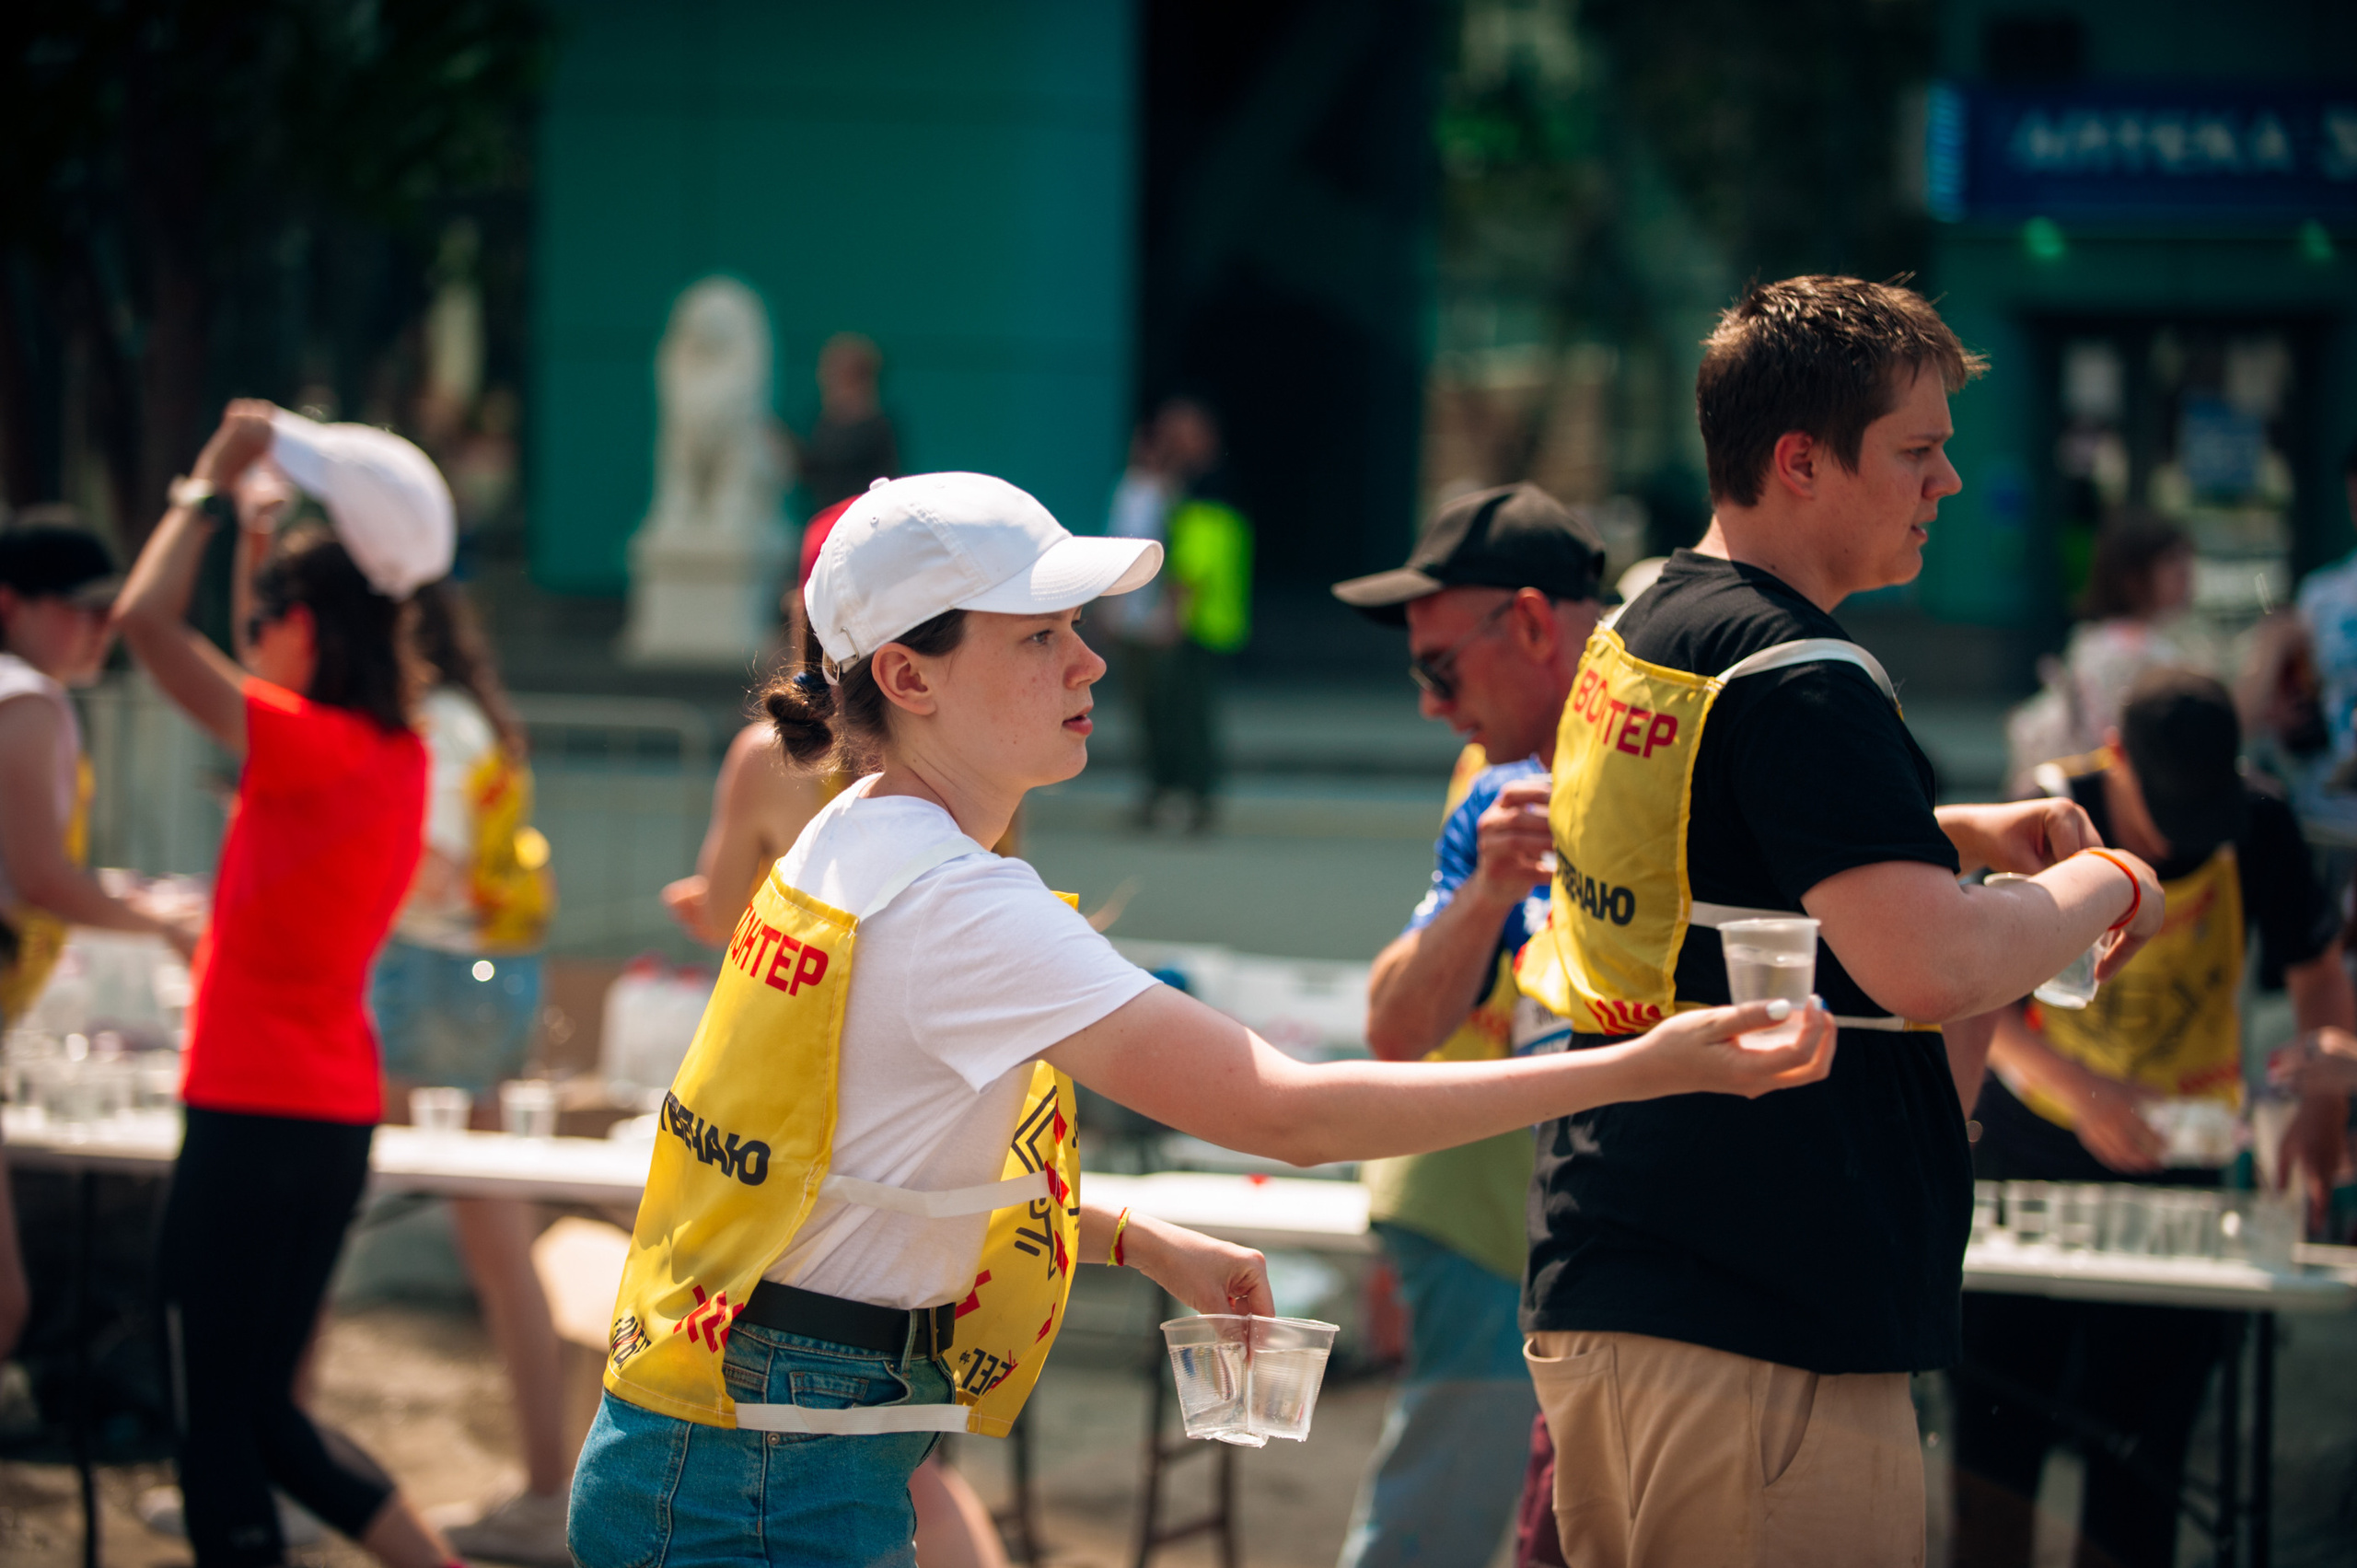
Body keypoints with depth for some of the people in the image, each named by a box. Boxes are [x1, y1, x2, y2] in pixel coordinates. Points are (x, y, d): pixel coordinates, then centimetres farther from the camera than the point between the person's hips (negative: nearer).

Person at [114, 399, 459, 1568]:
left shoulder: (310, 746, -17)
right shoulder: (400, 756, 9)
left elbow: (146, 619, -23)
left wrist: (211, 483, -11)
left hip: (253, 1118, -9)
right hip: (337, 1118, 9)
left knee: (216, 1416, -1)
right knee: (261, 1406, 18)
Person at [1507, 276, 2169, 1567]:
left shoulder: (1633, 639, 14)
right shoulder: (1799, 679, -16)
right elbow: (1933, 967, -25)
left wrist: (1957, 831, 21)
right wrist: (2103, 885, -7)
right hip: (1766, 1316, -10)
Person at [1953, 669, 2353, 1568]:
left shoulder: (2258, 830, -9)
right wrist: (2079, 1090, -32)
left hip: (2177, 1158, 1)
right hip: (2032, 1146, -1)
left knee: (2137, 1435, -3)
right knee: (1996, 1421, -1)